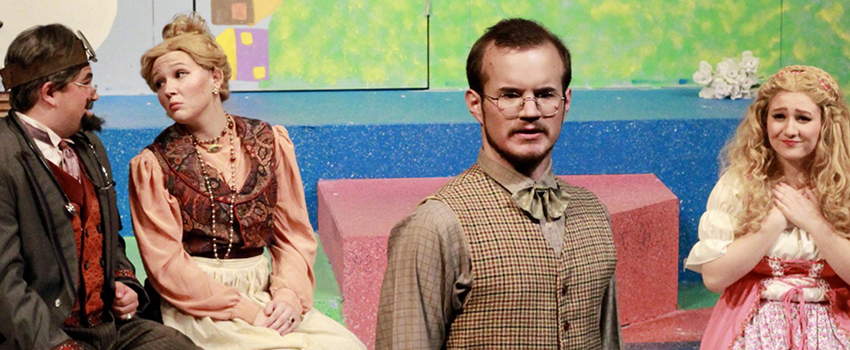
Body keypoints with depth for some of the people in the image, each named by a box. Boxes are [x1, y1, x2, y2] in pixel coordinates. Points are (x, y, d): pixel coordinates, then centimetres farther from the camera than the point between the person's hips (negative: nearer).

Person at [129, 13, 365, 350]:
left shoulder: (269, 142, 6)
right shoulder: (152, 165, -2)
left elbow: (294, 234, 7)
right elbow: (167, 264, -6)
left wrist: (289, 295, -12)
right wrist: (244, 310, -15)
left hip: (263, 295, 4)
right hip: (197, 307, -3)